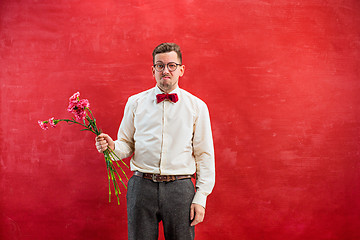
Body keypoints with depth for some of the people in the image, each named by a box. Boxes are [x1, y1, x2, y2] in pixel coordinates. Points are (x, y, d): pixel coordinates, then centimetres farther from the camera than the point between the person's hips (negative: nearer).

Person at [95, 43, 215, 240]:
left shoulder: (197, 106, 6)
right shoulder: (135, 102, 9)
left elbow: (204, 155, 5)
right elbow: (127, 144, 13)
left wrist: (201, 197, -1)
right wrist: (112, 147, -10)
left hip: (180, 188, 0)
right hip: (141, 186, 1)